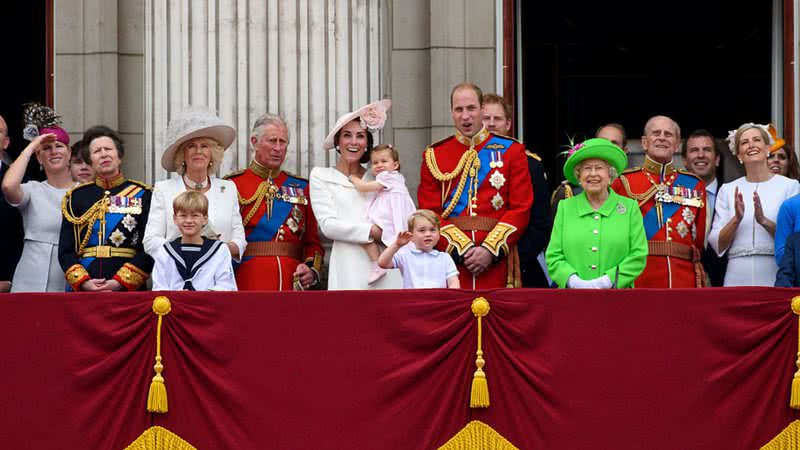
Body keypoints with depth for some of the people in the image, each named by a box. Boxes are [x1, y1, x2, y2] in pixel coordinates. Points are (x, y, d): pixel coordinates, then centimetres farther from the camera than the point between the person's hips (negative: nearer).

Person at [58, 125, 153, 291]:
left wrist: (119, 282, -12)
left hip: (128, 291, -2)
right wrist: (83, 282, -9)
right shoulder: (75, 197, 12)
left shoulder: (142, 195, 6)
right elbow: (65, 251, 8)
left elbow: (149, 249, -2)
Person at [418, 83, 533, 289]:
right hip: (450, 258, 1)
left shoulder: (511, 151, 7)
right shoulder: (434, 156, 8)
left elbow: (521, 209, 0)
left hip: (497, 262, 0)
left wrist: (490, 250, -11)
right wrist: (462, 249, -11)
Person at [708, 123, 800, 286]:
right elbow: (717, 246, 6)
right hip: (737, 278, 2)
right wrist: (736, 219, -11)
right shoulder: (728, 190, 11)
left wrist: (764, 221, -16)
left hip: (775, 277, -2)